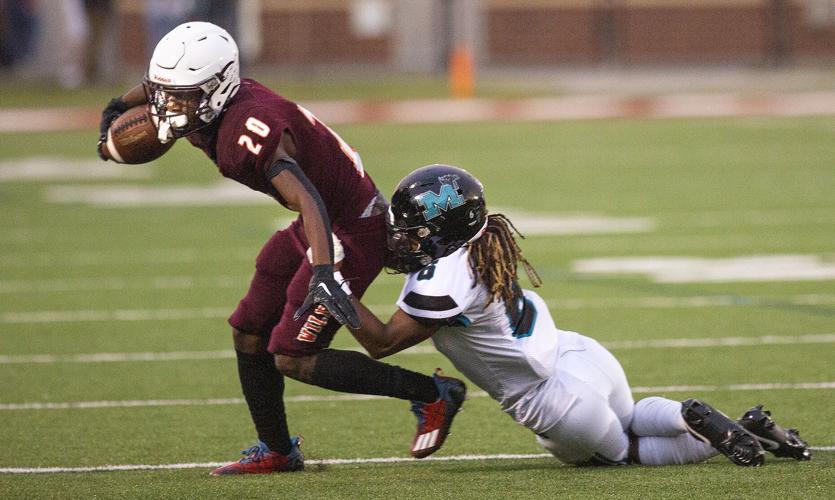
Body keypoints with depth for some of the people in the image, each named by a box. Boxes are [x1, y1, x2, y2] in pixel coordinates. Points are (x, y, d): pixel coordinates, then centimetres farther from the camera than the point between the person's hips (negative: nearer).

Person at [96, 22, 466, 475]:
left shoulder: (249, 129, -31)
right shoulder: (203, 112, -4)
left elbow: (308, 199, -43)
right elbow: (160, 85, 22)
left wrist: (325, 275, -53)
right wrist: (118, 109, 38)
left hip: (351, 231, -10)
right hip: (322, 224, 10)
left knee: (293, 359, -8)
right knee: (249, 336, 13)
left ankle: (433, 394, 0)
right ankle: (277, 451, 29)